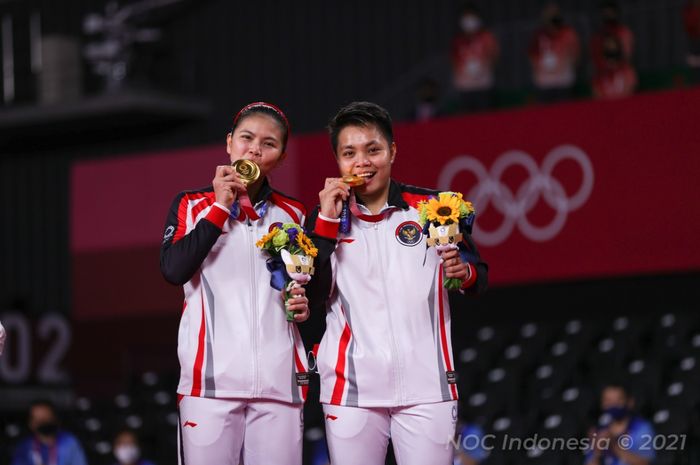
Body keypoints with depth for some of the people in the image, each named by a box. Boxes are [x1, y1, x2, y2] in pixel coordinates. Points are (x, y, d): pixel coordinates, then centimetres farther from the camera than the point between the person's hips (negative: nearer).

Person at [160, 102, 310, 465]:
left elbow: (310, 283, 28)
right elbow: (173, 270, -7)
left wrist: (305, 305, 5)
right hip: (212, 377, -2)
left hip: (278, 378, 2)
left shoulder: (294, 215, 16)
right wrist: (220, 208, -6)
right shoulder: (192, 205, 10)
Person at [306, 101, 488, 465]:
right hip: (351, 388, 1)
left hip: (426, 386, -1)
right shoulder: (326, 217, 7)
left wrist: (465, 272, -13)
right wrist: (327, 222, -7)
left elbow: (479, 279, 10)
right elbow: (313, 300, -2)